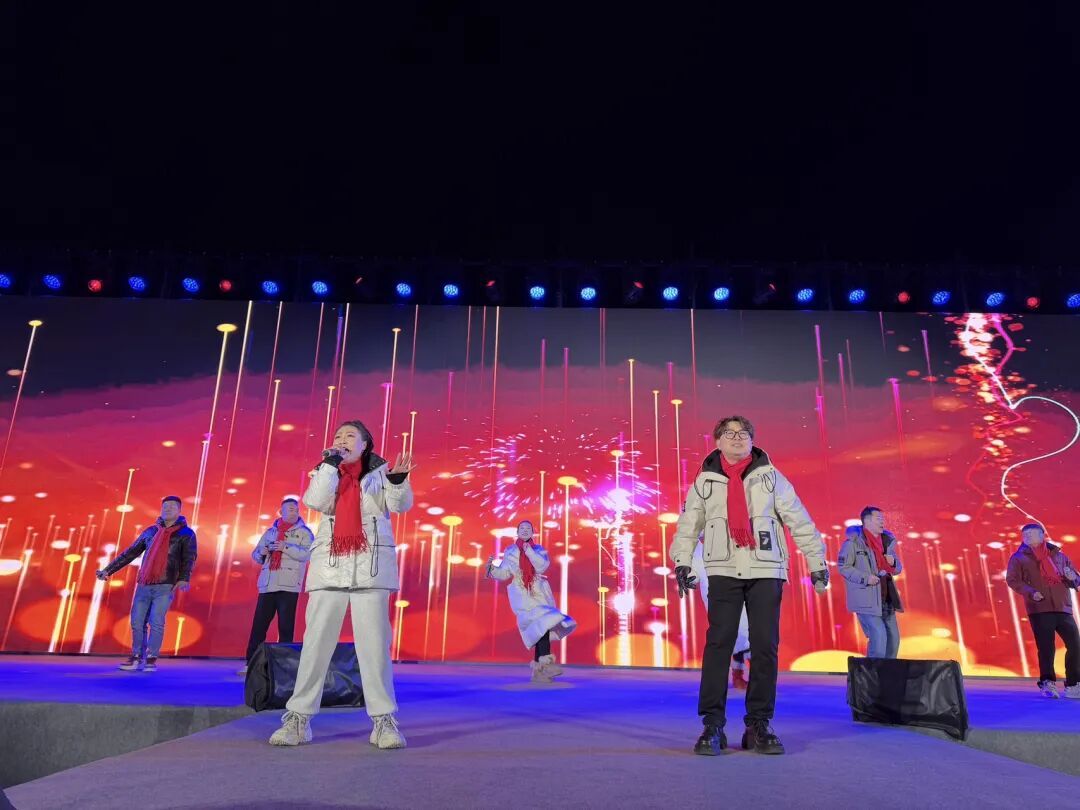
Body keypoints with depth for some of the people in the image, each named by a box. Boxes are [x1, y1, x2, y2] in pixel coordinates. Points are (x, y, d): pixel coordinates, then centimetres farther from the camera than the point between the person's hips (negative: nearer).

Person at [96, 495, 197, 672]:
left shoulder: (186, 534, 2)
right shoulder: (150, 531, 14)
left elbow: (189, 559, -10)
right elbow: (130, 553, 18)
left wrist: (184, 578, -27)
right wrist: (108, 570, 15)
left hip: (165, 586, -4)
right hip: (143, 585, 4)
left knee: (156, 623, -8)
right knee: (137, 622, 3)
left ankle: (151, 659, 3)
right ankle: (137, 657, 16)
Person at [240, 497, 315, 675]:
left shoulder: (304, 532, 4)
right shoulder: (270, 531, 17)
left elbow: (307, 554, -11)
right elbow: (255, 554, 19)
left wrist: (286, 547, -18)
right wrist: (262, 552, -3)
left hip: (289, 586, -4)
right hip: (267, 585, 4)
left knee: (285, 626, -1)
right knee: (258, 624, 3)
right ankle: (251, 662, 10)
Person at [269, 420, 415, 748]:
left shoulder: (380, 472, 10)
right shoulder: (325, 471, 16)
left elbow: (401, 504, -4)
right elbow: (316, 501, -4)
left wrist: (398, 480, -23)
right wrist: (331, 461, -6)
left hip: (371, 564, -2)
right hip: (330, 564, 2)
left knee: (374, 642, -4)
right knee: (316, 641, 2)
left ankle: (384, 719, 1)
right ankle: (298, 717, 10)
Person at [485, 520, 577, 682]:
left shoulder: (538, 550, 12)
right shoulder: (510, 551, 9)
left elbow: (542, 566, -7)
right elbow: (504, 574, 5)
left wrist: (529, 551, -13)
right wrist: (492, 567, -13)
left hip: (539, 594, 3)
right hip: (522, 596, -3)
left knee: (537, 629, -4)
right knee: (541, 624, -23)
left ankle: (538, 670, 3)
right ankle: (546, 663, -23)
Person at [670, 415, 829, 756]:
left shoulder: (770, 476, 7)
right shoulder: (705, 481, 8)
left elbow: (799, 520, 8)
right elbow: (688, 525, 9)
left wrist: (817, 562, 5)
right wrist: (682, 562, -1)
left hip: (766, 571, 1)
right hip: (723, 571, 0)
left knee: (765, 646, 1)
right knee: (718, 644, -6)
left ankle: (759, 724, 13)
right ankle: (712, 724, 1)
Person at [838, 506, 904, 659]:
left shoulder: (887, 540, 10)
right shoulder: (854, 540, -10)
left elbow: (898, 569, 18)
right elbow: (843, 567, -10)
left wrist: (893, 563, -4)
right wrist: (865, 578, -19)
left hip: (886, 599, 7)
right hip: (866, 599, -7)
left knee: (893, 638, 9)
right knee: (879, 636, -13)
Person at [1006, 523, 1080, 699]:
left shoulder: (1058, 555, 17)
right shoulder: (1019, 557, 6)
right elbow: (1012, 579, -3)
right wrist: (1030, 592, -18)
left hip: (1063, 608, 4)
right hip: (1039, 609, -3)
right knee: (1046, 648, -6)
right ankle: (1048, 684, 2)